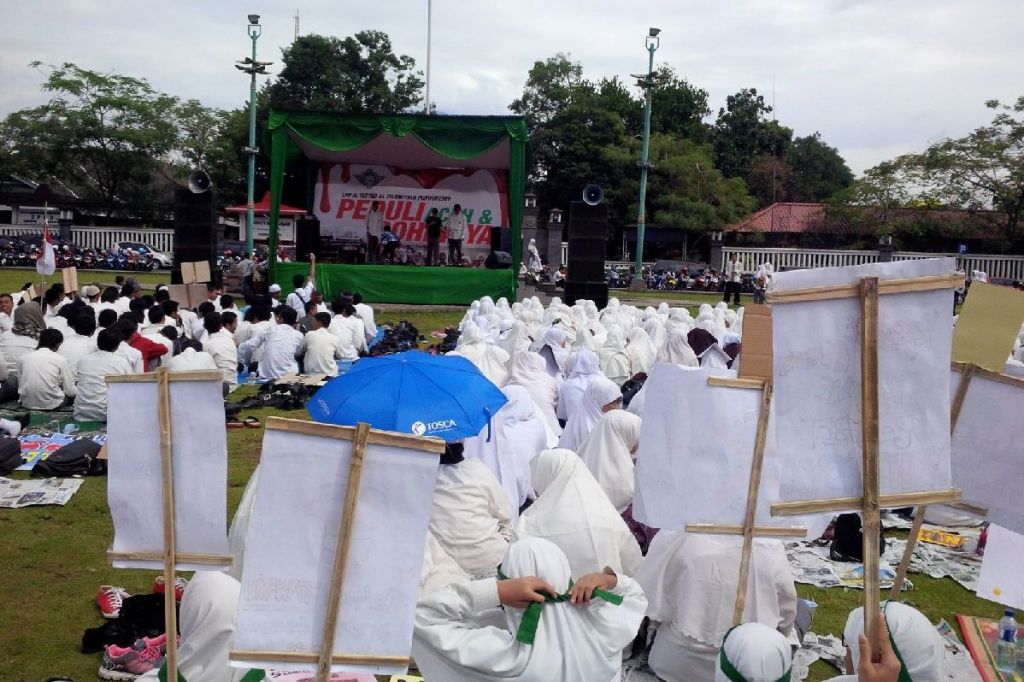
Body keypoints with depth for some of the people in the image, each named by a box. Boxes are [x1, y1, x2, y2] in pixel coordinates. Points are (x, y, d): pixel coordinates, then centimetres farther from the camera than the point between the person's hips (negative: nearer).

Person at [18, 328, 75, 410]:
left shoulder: (23, 358, 5)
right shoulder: (60, 360, -5)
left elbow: (20, 385, 10)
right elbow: (70, 392, -2)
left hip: (27, 404, 4)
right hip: (51, 404, -4)